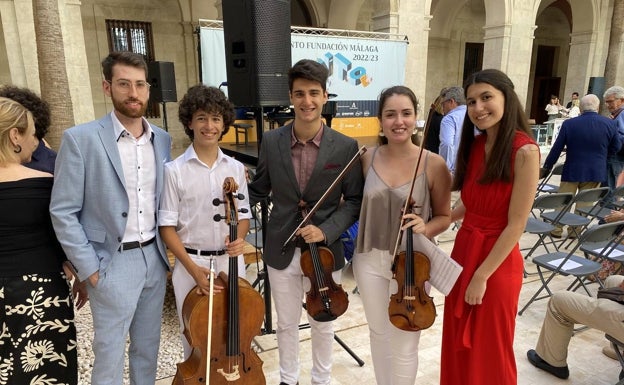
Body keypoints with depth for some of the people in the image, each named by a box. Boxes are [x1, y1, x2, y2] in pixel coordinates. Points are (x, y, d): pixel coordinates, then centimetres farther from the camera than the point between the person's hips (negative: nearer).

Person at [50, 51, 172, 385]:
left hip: (155, 258, 5)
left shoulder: (162, 139, 4)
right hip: (114, 263, -4)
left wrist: (168, 250, 8)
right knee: (109, 354, 9)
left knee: (148, 347, 19)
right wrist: (90, 269, -11)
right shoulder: (80, 139, -11)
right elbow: (63, 212, -10)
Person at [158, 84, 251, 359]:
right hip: (190, 265, -2)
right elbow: (167, 226, -6)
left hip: (231, 262, 3)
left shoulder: (236, 168, 1)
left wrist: (239, 239, -12)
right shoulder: (174, 170, -8)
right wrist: (193, 268, -14)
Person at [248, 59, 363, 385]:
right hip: (281, 251, 2)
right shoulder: (270, 141, -5)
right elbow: (259, 190, 5)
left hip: (325, 251, -1)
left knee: (322, 324, 19)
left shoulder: (346, 147, -11)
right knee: (286, 323, 20)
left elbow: (354, 201, -6)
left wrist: (326, 230, -19)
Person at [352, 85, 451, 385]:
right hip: (370, 260, 3)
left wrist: (425, 228, -22)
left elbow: (444, 216, -2)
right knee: (378, 333, 21)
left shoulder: (434, 164, -12)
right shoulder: (368, 159, -4)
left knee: (404, 343, 10)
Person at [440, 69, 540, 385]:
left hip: (497, 262, -6)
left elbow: (516, 225, -18)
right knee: (458, 345, 21)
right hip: (463, 250, 6)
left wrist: (482, 276, -16)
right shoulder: (474, 145, 3)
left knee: (488, 352, 14)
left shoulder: (524, 151, -18)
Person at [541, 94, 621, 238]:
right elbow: (616, 147, 6)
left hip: (572, 170, -1)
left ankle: (557, 229, 18)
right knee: (585, 204, 12)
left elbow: (556, 148, -7)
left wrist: (547, 167, 4)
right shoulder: (609, 124, -5)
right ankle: (576, 230, 19)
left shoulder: (569, 124, -12)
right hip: (595, 172, 2)